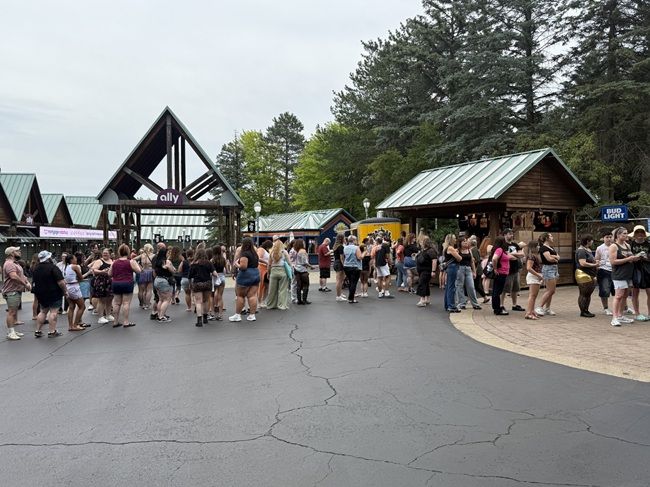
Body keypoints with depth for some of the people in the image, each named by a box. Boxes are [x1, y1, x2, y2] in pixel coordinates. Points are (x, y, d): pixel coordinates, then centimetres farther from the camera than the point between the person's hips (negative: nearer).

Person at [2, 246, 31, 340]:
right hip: (12, 292, -11)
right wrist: (25, 284, -21)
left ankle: (13, 331, 21)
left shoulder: (15, 264, 19)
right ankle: (10, 333, -6)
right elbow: (14, 276, -28)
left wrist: (27, 282, 3)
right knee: (11, 312, -9)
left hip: (17, 292, 11)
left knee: (15, 311, 14)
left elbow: (21, 275, 22)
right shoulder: (9, 264, -15)